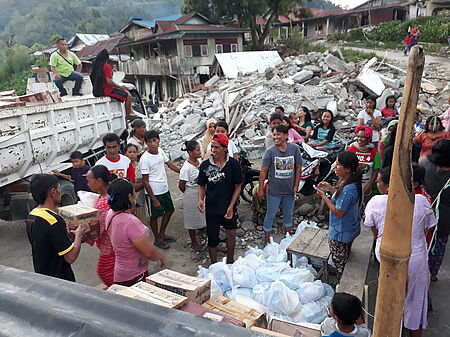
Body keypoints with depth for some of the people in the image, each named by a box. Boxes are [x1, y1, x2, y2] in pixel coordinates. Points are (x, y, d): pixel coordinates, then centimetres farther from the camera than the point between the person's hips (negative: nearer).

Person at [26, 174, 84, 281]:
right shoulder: (54, 221, -28)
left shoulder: (31, 215, 0)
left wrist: (65, 232, 12)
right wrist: (78, 236, -10)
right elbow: (70, 257, -25)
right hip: (58, 279, -9)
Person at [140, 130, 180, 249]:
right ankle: (157, 239, 31)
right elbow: (145, 181, -18)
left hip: (164, 189, 7)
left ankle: (162, 234, 40)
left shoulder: (160, 151, -2)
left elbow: (169, 164, 14)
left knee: (169, 210, 20)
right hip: (153, 192, -7)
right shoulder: (145, 159, -21)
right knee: (155, 216, 11)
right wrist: (154, 199, -19)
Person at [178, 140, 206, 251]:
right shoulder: (186, 167, -23)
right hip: (192, 196, -6)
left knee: (203, 216, 16)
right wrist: (190, 194, -1)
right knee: (193, 218, 10)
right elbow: (181, 185, -15)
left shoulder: (199, 161, -2)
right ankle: (194, 241, 28)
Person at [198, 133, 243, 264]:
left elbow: (238, 186, -5)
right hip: (211, 208, 0)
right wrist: (200, 199, -16)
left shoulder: (233, 164, -10)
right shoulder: (205, 165, -6)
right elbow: (202, 186, 4)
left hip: (229, 207, 0)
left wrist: (231, 206, -12)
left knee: (231, 234, 14)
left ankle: (230, 262, 38)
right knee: (212, 238, 10)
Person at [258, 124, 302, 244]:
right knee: (270, 215, 10)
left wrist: (296, 186, -2)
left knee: (288, 215, 21)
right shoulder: (270, 151, -14)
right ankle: (266, 241, 27)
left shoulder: (295, 149, -9)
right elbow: (263, 171, -10)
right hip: (274, 191, -2)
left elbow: (298, 168, 0)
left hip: (289, 191, 3)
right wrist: (260, 189, -9)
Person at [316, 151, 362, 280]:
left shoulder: (348, 189, -33)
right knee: (345, 258, 27)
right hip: (350, 228, 10)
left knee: (339, 260, 11)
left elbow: (339, 213, -27)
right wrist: (331, 189, 2)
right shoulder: (352, 182, -3)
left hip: (342, 232, -10)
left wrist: (324, 196, -21)